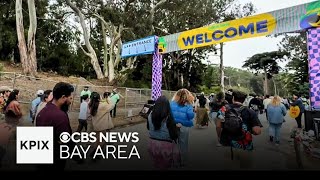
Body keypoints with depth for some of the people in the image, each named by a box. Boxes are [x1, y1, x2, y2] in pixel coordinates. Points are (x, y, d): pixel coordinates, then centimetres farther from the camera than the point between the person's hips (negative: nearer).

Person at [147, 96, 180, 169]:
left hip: (152, 144, 4)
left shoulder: (150, 115, -7)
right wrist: (177, 127, 1)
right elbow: (174, 134, -17)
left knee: (157, 164, 24)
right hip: (166, 145, -4)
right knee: (166, 165, 18)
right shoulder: (168, 117, -21)